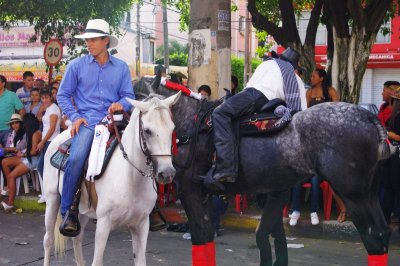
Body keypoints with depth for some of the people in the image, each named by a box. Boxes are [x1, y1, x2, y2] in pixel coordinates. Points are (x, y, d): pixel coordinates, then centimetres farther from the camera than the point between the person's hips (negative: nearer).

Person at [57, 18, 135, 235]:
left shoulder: (121, 68, 12)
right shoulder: (77, 65, 8)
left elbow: (128, 95, 12)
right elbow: (63, 95, 11)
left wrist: (121, 104, -11)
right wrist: (75, 116, -3)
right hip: (87, 121, -2)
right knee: (76, 158, -27)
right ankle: (67, 211, -16)